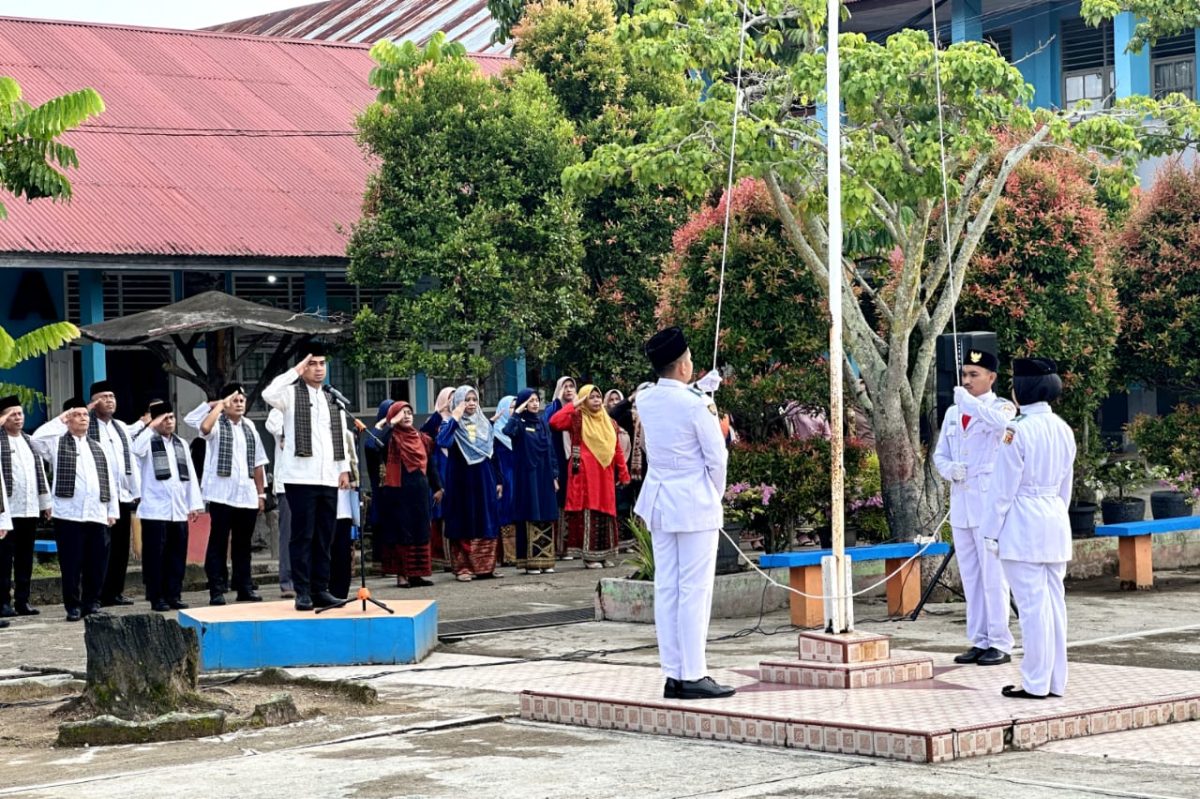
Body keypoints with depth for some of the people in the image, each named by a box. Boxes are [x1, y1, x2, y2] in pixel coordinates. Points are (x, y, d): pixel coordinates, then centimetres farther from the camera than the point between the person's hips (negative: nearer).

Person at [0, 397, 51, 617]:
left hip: (30, 510, 6)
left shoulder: (30, 441, 16)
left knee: (25, 558, 8)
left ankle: (23, 601, 13)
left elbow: (40, 472, 18)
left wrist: (45, 502, 17)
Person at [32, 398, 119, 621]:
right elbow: (36, 439, -16)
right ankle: (73, 606, 5)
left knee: (97, 563, 4)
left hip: (97, 514, 4)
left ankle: (92, 603, 15)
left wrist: (112, 510, 9)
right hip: (69, 514, -4)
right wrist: (59, 420, -6)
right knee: (71, 563, -2)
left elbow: (109, 480, 17)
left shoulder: (97, 447, 19)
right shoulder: (58, 443, 5)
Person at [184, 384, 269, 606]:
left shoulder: (249, 427, 15)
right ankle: (217, 590, -3)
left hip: (247, 495, 5)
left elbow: (258, 463, 17)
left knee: (243, 543, 10)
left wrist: (261, 493, 13)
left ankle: (244, 587, 15)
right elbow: (204, 427, -26)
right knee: (218, 542, -3)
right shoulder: (217, 425, 0)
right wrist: (220, 405, -15)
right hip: (221, 494, -5)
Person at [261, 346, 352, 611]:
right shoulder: (292, 393, 0)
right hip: (300, 477, -5)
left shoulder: (333, 398, 16)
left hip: (328, 478, 5)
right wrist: (295, 371, -15)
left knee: (325, 536, 7)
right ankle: (303, 592, -1)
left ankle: (320, 590, 12)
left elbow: (341, 436, 17)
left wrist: (344, 469, 9)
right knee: (302, 534, -4)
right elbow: (268, 394, -22)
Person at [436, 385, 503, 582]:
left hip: (484, 479, 5)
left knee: (487, 523, 5)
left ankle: (486, 566, 11)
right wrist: (455, 419, -20)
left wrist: (498, 480, 11)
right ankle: (463, 568, 1)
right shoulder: (452, 424, -3)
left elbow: (493, 453, 15)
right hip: (461, 480, -5)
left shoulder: (484, 424, 11)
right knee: (464, 524, -2)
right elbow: (442, 442, -25)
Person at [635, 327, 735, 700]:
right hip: (695, 503, -7)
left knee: (666, 588, 7)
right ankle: (693, 676, -4)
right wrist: (717, 494, 7)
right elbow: (717, 457, -10)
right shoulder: (695, 405, -16)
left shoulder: (645, 400, 3)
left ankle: (673, 675, 10)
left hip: (659, 501, 7)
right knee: (694, 589, -4)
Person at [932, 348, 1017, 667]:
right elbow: (940, 454, 19)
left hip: (990, 503, -6)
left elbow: (1002, 424, -27)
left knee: (993, 575, -6)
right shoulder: (953, 413, 16)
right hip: (960, 505, 6)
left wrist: (969, 401, -29)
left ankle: (1000, 644, -2)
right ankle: (979, 641, 14)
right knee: (970, 577, 9)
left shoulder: (1002, 407, -3)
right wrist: (950, 469, -2)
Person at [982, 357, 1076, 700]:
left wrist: (992, 531, -5)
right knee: (1054, 601, 10)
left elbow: (1005, 487, -12)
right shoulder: (1063, 430, 8)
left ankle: (1036, 683, -1)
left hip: (1023, 523, -7)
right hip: (1056, 519, 7)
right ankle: (1056, 680, 14)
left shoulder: (1019, 431, -14)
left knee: (1032, 604, -4)